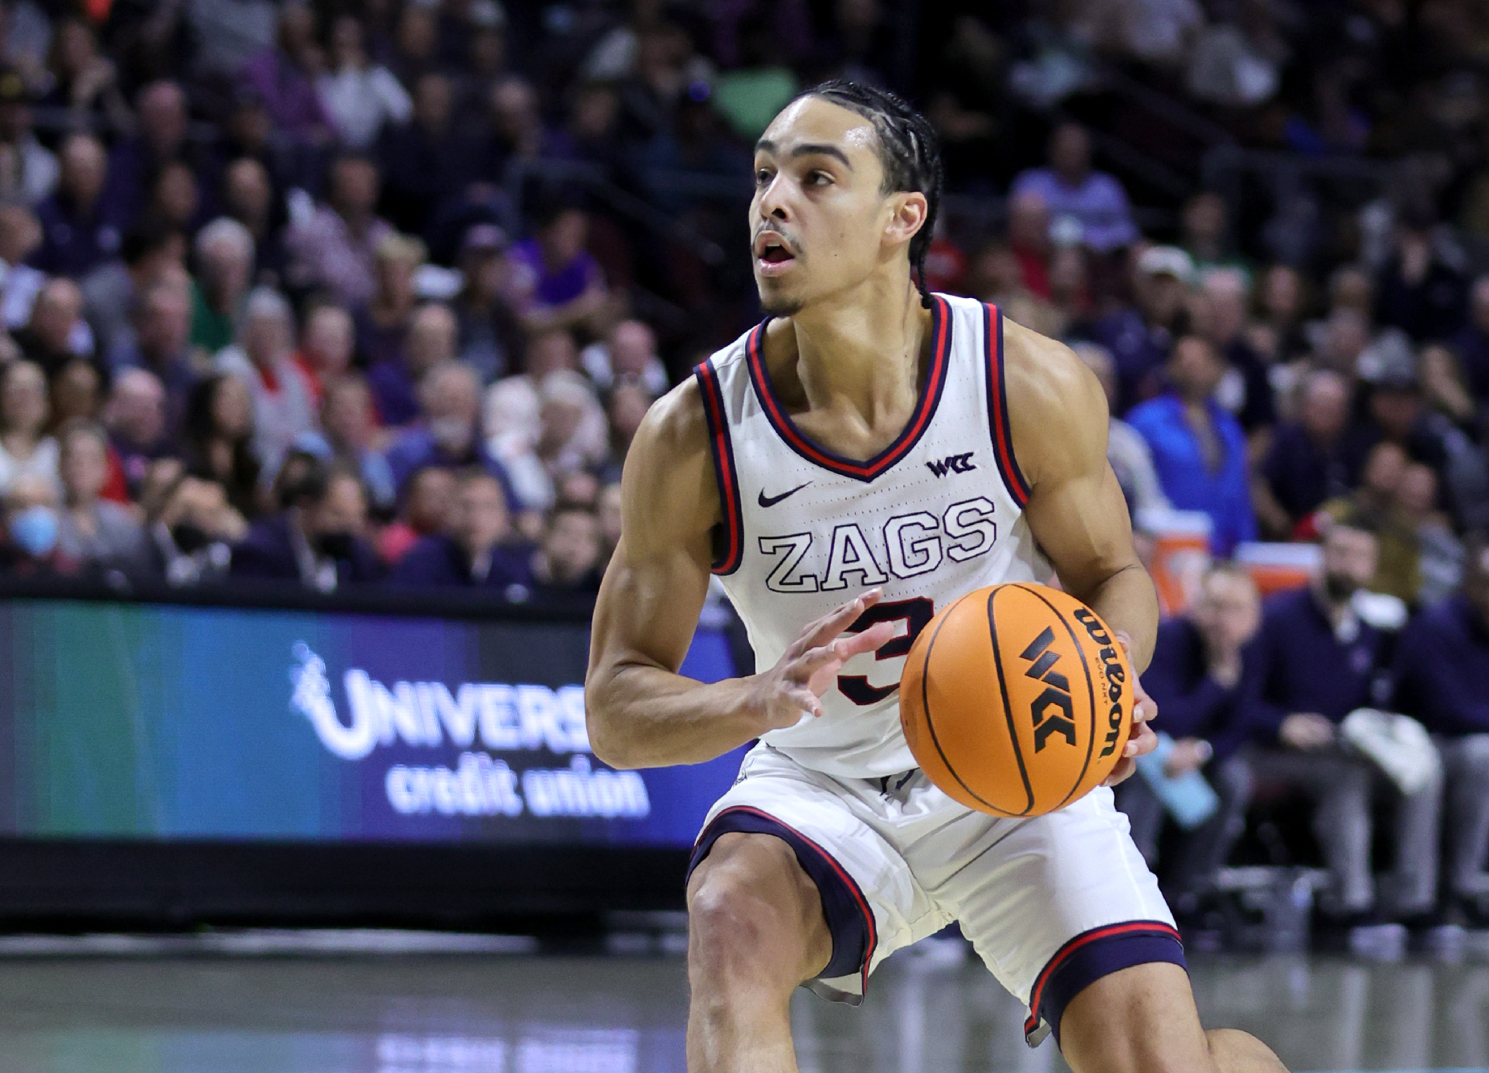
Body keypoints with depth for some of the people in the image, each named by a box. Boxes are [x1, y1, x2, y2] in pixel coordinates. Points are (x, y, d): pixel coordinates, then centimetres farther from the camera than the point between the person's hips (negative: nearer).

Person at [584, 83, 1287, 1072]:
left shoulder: (1032, 387, -16)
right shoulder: (694, 435, -16)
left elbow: (1112, 572, 0)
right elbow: (616, 709, -12)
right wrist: (759, 701, -35)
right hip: (822, 784, 0)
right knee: (733, 920, -34)